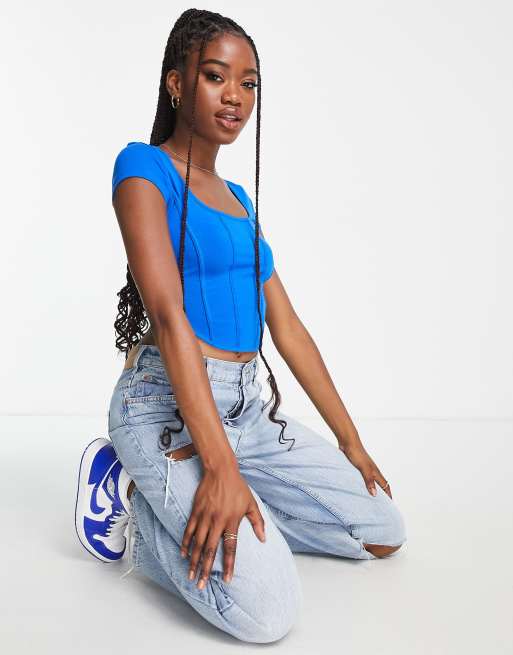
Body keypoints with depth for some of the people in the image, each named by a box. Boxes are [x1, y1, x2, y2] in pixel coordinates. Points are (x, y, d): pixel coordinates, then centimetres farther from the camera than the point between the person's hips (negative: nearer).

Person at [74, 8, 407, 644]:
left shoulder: (237, 199, 17)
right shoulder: (144, 167, -6)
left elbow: (287, 327, 16)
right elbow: (168, 314, -18)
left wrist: (350, 440, 14)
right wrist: (220, 465, -25)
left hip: (246, 409, 8)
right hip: (168, 405, -8)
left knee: (384, 533, 7)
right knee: (266, 611, -24)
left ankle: (175, 507, 9)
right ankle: (135, 513, 2)